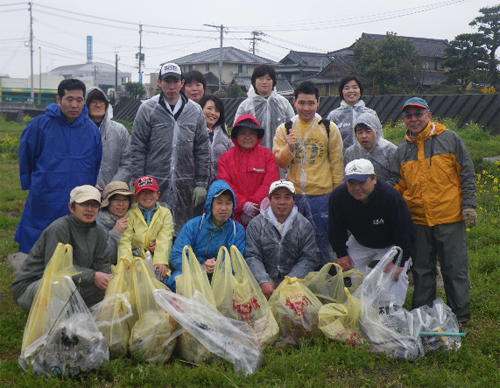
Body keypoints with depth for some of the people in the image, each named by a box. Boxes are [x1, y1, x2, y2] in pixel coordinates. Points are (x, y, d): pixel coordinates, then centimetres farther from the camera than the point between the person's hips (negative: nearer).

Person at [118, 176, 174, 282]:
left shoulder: (165, 213, 13)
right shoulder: (130, 214, 10)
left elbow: (164, 241, -1)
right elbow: (125, 240, -2)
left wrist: (161, 262, -17)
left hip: (157, 258, 1)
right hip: (135, 258, 0)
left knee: (159, 274, -29)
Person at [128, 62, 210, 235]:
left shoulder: (195, 111, 8)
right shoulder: (147, 109, 1)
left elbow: (203, 150, 9)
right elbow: (137, 149, 1)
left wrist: (201, 183, 4)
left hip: (185, 187, 2)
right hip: (154, 184, -2)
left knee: (182, 230, 7)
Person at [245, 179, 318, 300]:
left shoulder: (304, 225, 6)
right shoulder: (256, 224, 6)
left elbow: (308, 259, 0)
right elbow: (252, 257, -2)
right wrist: (263, 281, -21)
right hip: (265, 278, 0)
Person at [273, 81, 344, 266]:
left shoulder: (329, 128, 2)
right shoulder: (285, 129, 6)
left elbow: (337, 164, 5)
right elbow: (279, 163, 2)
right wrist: (288, 148, -17)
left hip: (322, 195, -2)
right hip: (293, 195, 2)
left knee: (323, 244, 3)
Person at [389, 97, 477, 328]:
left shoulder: (450, 140, 0)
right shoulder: (402, 150, 10)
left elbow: (467, 175, 1)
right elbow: (397, 185, 15)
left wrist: (469, 205, -6)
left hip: (450, 218, -3)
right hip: (418, 220, 4)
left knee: (455, 270, 2)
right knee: (421, 270, 11)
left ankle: (459, 317, 14)